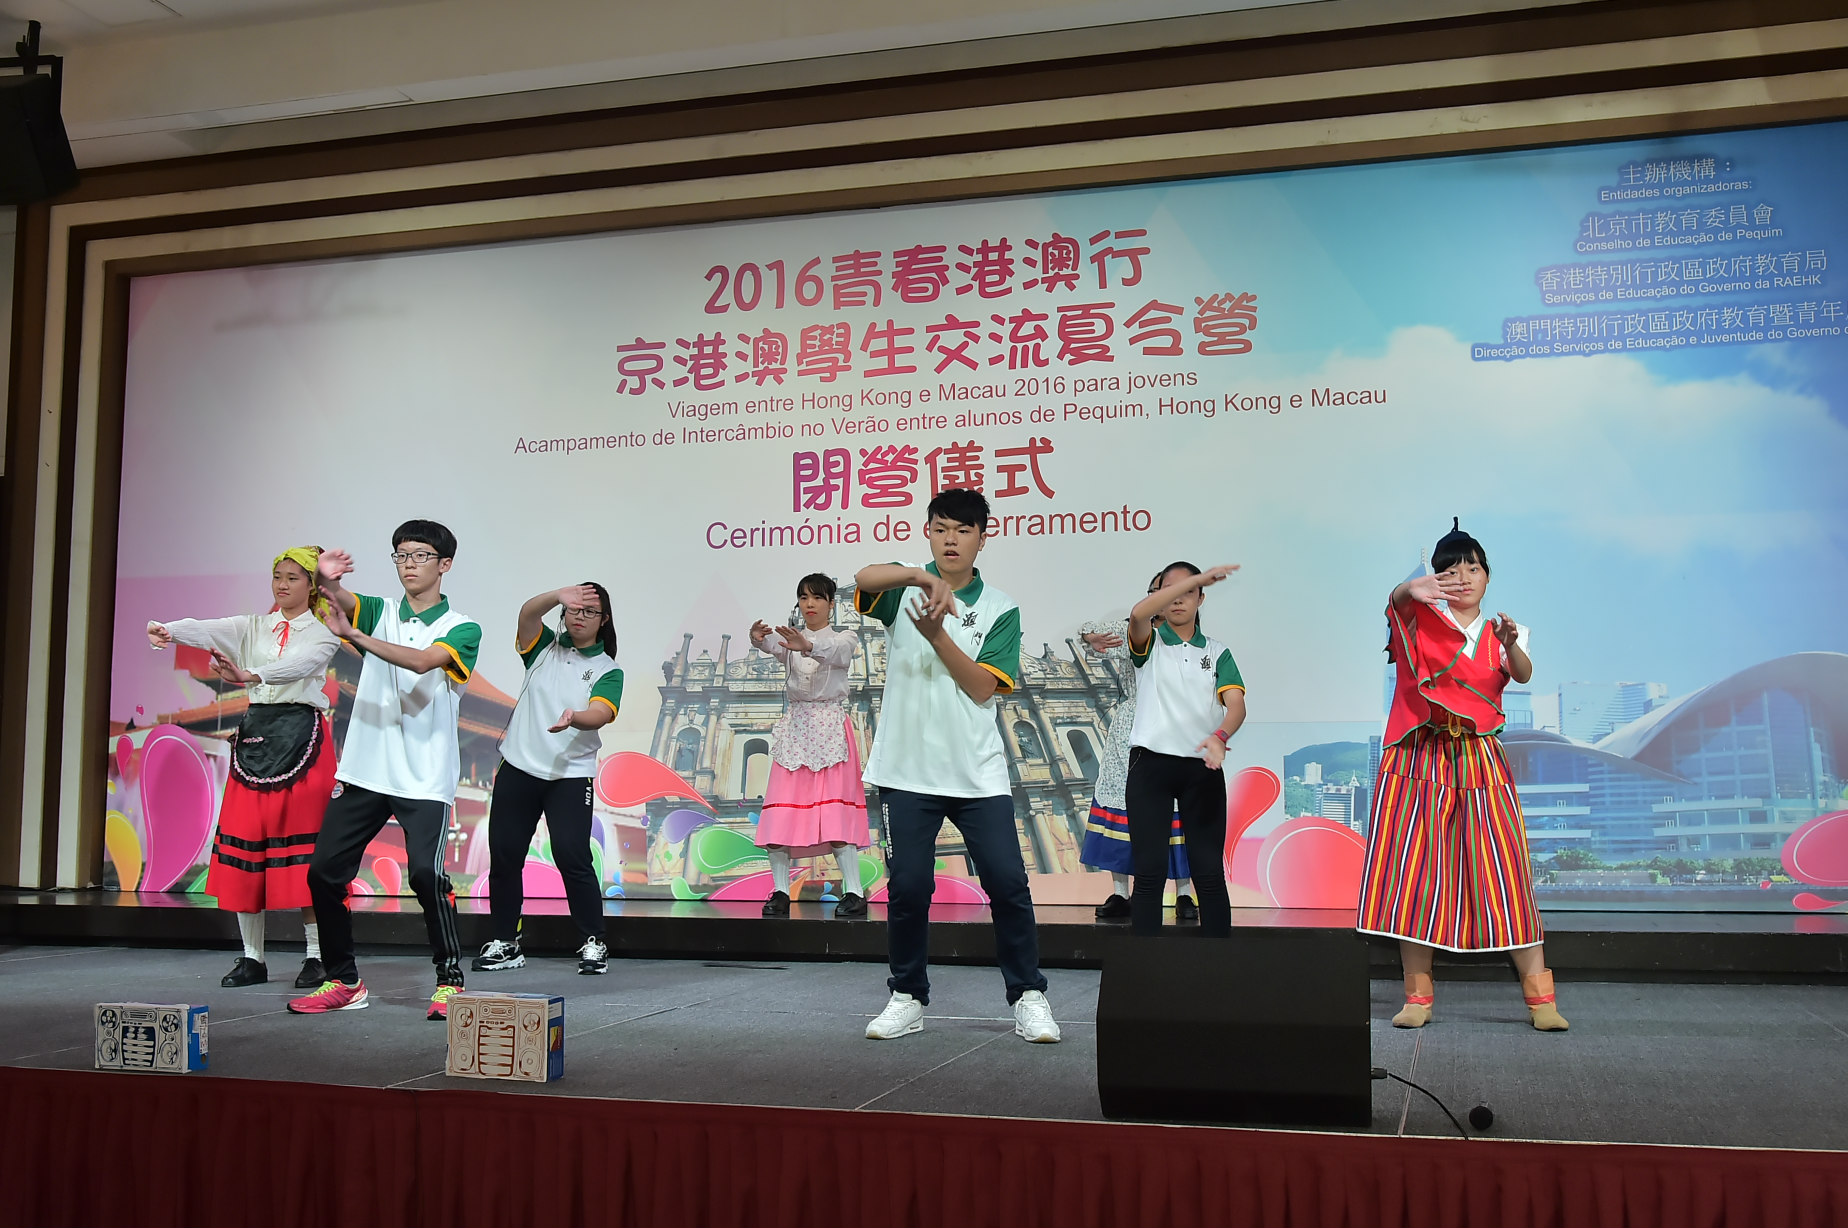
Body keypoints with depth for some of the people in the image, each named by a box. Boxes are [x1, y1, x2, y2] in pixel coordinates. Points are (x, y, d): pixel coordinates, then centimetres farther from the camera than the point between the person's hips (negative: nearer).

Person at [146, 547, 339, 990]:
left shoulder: (323, 634, 3)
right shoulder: (254, 627, 14)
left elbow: (300, 664, -18)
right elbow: (208, 630, -5)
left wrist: (249, 675, -36)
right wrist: (169, 629, -27)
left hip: (303, 734, -4)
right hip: (256, 731, 4)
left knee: (303, 845, -6)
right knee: (245, 841, 1)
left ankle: (316, 956, 1)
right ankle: (252, 957, 9)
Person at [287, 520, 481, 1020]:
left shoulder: (462, 629, -1)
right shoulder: (379, 612, 11)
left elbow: (423, 661, -20)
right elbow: (340, 598, -9)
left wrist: (353, 636, -30)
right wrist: (327, 579, -33)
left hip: (425, 780, -4)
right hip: (364, 772, 5)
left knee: (426, 873, -18)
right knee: (324, 871, 3)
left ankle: (450, 979, -3)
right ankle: (343, 981, 18)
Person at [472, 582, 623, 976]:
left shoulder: (608, 671, 3)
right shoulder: (545, 647, 10)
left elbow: (601, 714, -16)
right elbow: (527, 613, -11)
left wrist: (574, 719, -39)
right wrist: (558, 596, -32)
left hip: (571, 775, -3)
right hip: (518, 769, 3)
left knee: (572, 858, -12)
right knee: (504, 855, 5)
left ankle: (593, 943, 2)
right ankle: (505, 943, 18)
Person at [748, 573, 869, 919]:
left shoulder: (844, 639, 5)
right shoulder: (791, 638, 12)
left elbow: (835, 652, -21)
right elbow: (773, 646, -14)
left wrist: (807, 646, -43)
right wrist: (759, 639, -39)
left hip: (830, 727, -3)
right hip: (794, 726, 3)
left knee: (836, 810, -11)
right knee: (780, 812, -3)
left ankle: (854, 893, -10)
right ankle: (780, 891, 4)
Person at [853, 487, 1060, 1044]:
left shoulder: (1001, 609, 4)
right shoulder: (904, 589, 4)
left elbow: (983, 687, -5)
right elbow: (864, 578, -21)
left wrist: (937, 634, -16)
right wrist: (926, 577, -36)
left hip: (977, 772, 0)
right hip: (906, 770, 0)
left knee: (1008, 882, -3)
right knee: (907, 887, 1)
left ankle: (1028, 997, 10)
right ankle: (908, 998, 17)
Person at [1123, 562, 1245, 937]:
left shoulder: (1217, 652, 13)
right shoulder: (1149, 643, 7)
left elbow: (1236, 705, -3)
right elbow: (1138, 614, -18)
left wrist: (1219, 736, -26)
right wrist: (1199, 576, -21)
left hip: (1202, 769, 2)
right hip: (1150, 764, -2)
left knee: (1210, 873, 1)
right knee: (1150, 872, -4)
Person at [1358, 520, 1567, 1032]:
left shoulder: (1502, 634, 14)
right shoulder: (1422, 619, 6)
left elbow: (1522, 674, -8)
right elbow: (1397, 602, -18)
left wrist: (1512, 645, -30)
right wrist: (1411, 589, -42)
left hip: (1480, 764, 1)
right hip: (1419, 760, -1)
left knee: (1506, 874, -5)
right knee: (1415, 873, -4)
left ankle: (1540, 997, -1)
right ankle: (1417, 996, 2)